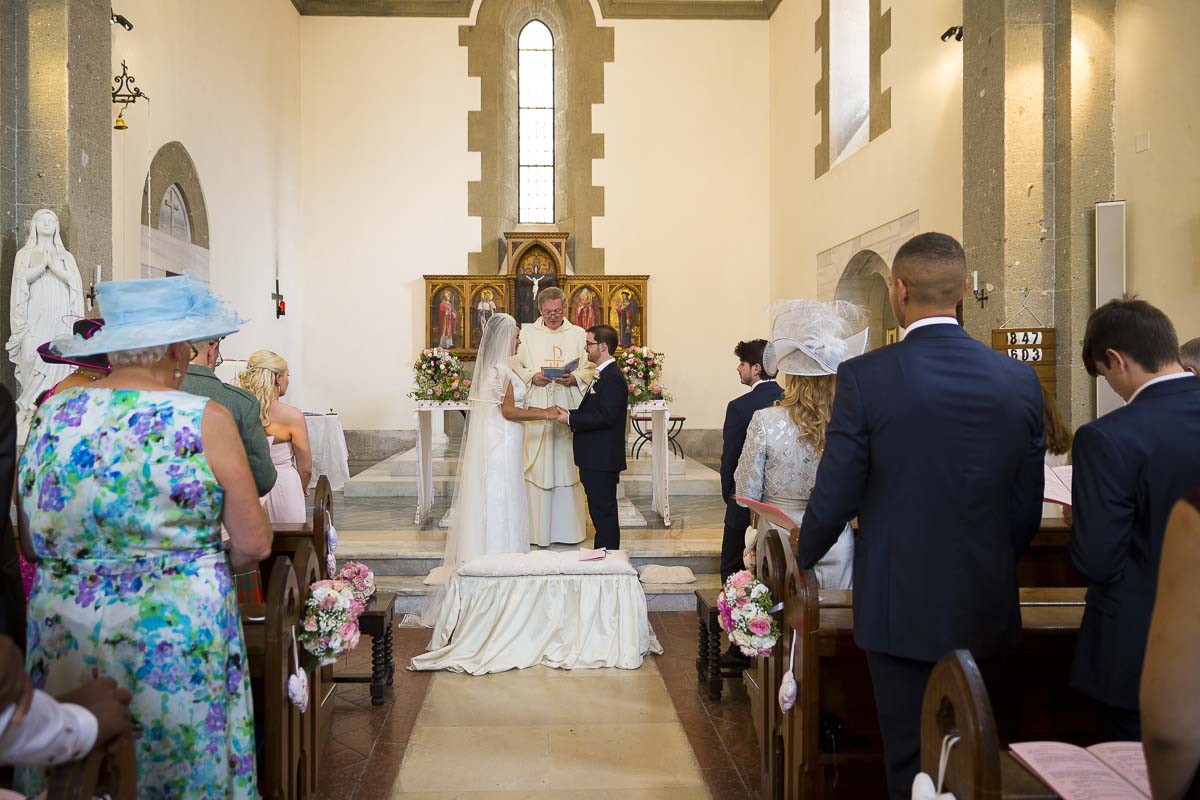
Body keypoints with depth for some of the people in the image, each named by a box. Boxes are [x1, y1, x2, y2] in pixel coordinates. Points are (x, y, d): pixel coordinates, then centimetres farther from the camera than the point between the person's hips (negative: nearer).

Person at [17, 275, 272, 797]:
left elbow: (30, 547, 8)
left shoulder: (50, 417, -1)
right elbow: (255, 544, -10)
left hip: (62, 638, 4)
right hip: (177, 640, -4)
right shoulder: (205, 420, -13)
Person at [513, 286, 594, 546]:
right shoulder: (526, 334, 10)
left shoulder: (578, 334, 10)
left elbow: (589, 369, 6)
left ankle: (567, 529, 9)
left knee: (567, 466, 1)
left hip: (567, 408, 1)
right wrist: (532, 377, -12)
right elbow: (515, 366, 7)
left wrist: (573, 379, -13)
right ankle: (538, 530, 4)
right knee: (537, 467, -2)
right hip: (536, 409, 0)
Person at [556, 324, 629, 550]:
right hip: (597, 458, 11)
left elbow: (605, 416, -24)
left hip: (602, 461, -11)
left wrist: (571, 419, -18)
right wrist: (571, 416, 3)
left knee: (604, 513, -4)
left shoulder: (612, 378, -16)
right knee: (601, 512, 16)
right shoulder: (605, 375, 16)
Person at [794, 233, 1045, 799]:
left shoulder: (864, 377, -15)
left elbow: (833, 498, -12)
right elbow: (1027, 510, 3)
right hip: (986, 609, 4)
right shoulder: (1019, 380, -3)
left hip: (900, 607, -4)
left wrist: (805, 557, 9)